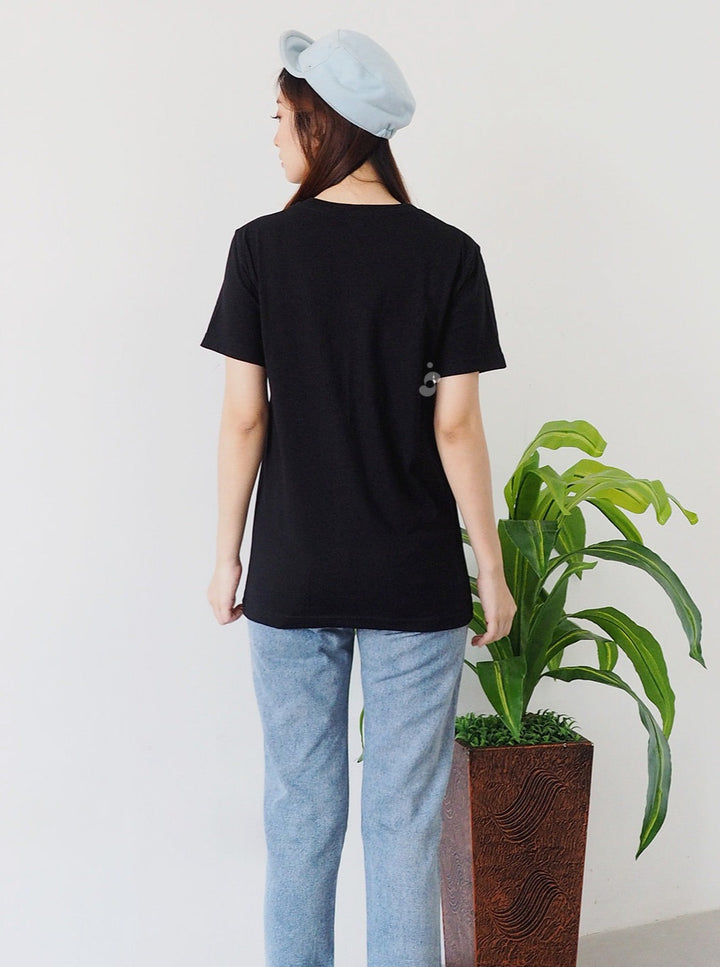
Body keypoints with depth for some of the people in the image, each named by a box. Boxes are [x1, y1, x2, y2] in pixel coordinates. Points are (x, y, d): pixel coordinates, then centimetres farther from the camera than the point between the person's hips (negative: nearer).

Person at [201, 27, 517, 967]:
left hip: (293, 576, 1)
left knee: (302, 812, 13)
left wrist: (227, 556, 6)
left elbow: (244, 417, -4)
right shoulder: (448, 254, -5)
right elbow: (456, 428, -7)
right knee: (405, 819, 8)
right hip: (414, 580, 0)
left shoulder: (262, 246, -5)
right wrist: (492, 568, 2)